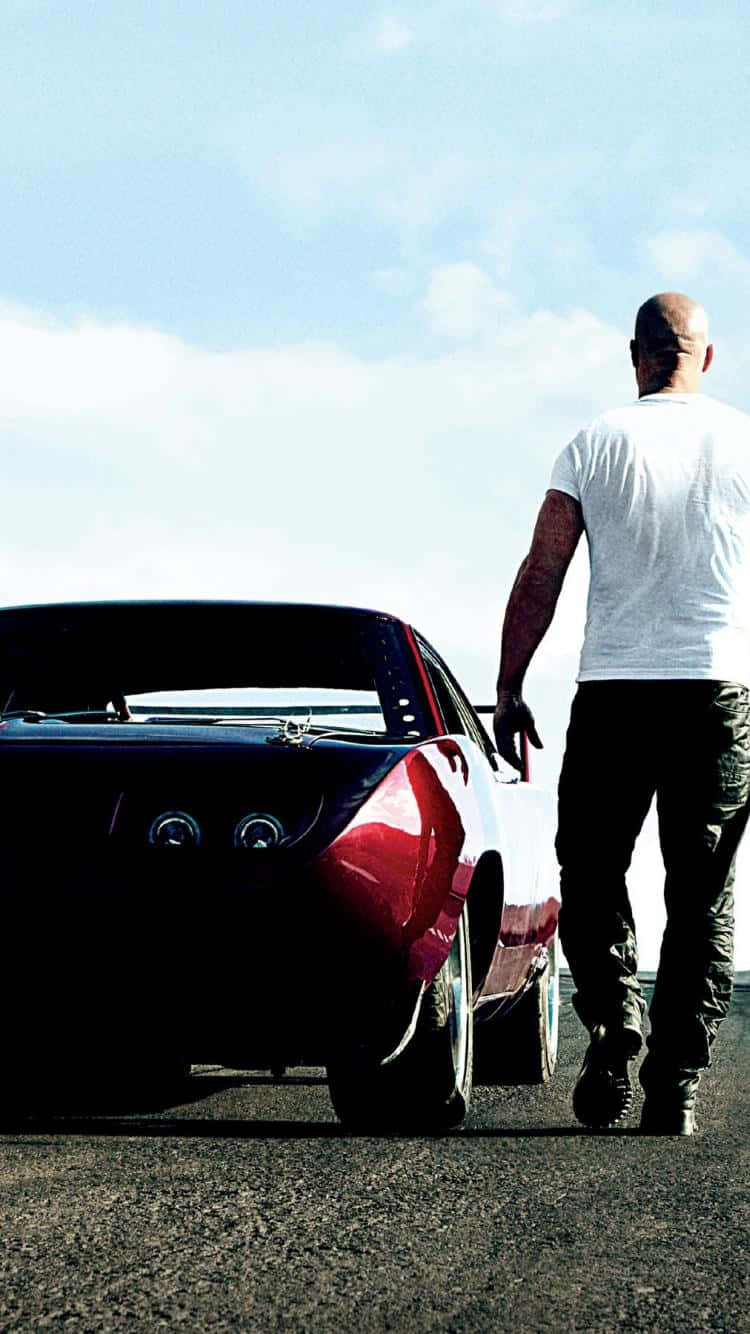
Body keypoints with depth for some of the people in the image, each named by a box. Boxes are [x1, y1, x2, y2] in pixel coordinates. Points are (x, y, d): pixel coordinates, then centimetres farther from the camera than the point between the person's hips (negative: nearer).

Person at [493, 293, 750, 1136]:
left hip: (612, 694, -1)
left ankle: (613, 1023, -11)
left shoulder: (595, 446, 3)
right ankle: (676, 1084, -1)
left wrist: (508, 691, 5)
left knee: (591, 875, 12)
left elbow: (540, 576, 0)